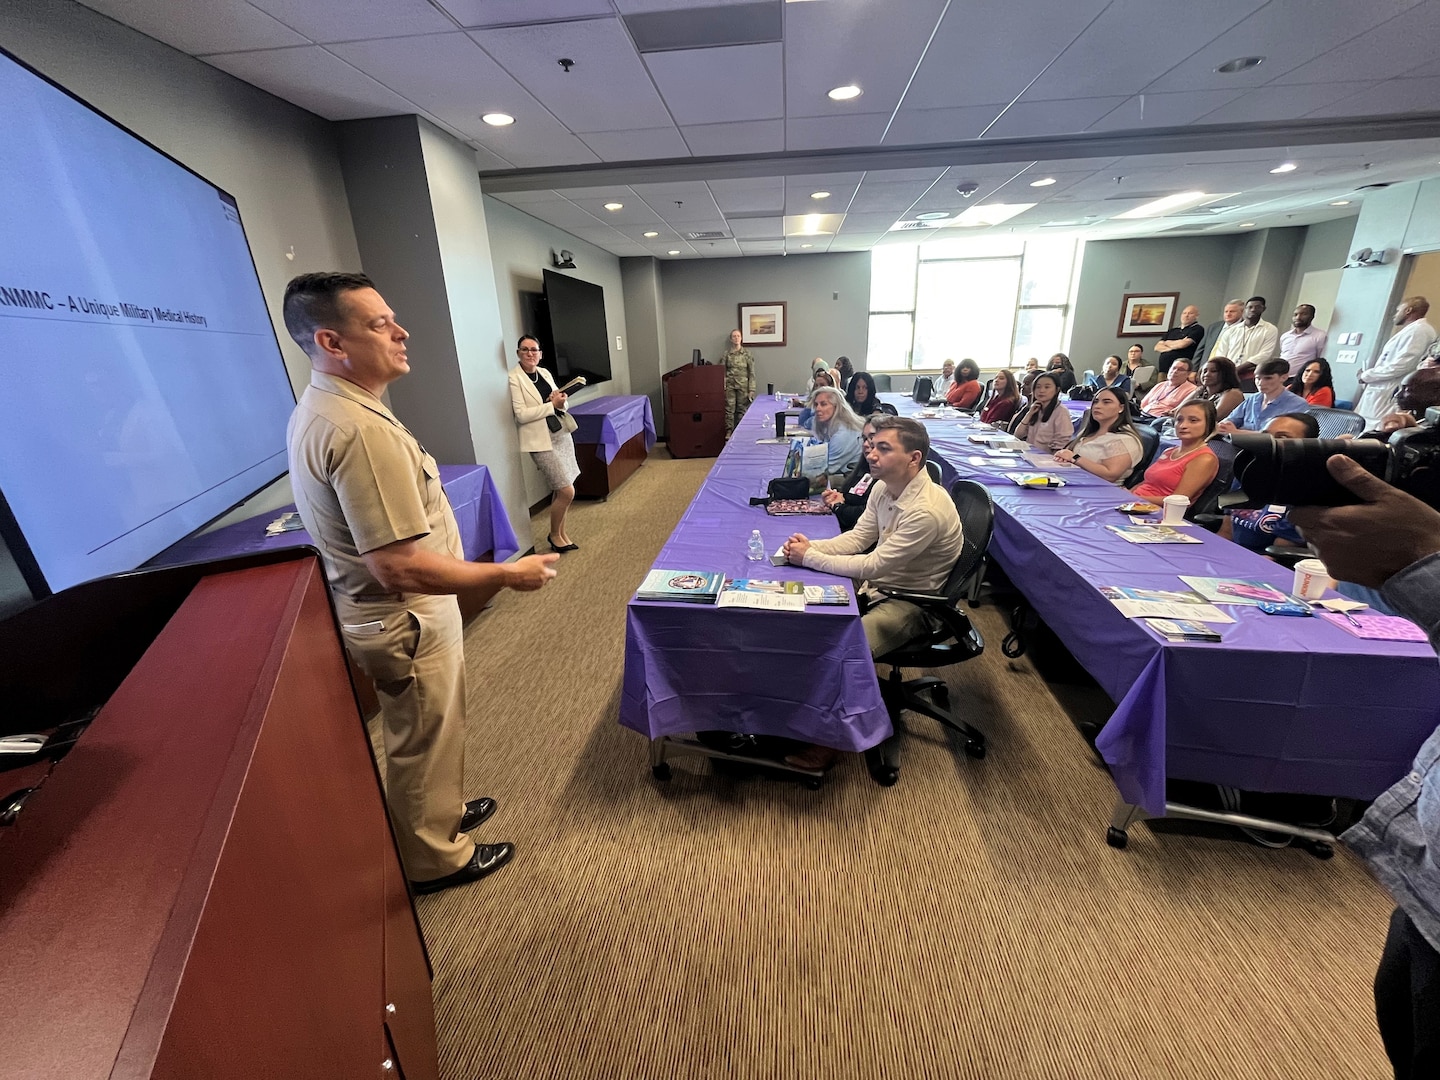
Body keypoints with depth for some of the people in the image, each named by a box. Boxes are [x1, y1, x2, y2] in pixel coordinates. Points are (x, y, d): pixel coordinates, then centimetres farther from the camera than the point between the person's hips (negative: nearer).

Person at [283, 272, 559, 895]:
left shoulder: (315, 410, 4)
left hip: (377, 612, 9)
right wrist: (507, 574, -22)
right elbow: (401, 568, -32)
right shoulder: (360, 429, -30)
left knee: (426, 735, 27)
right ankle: (435, 859, 38)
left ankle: (441, 812, 51)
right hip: (407, 622, -9)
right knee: (424, 743, 13)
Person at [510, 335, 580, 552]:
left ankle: (561, 534, 27)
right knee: (567, 492, -8)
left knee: (559, 491, 12)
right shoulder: (514, 378, -9)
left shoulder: (545, 373, 11)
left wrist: (561, 400, -6)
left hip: (561, 434, 7)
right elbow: (521, 415, -15)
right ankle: (554, 534, 14)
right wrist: (552, 404, -17)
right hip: (541, 440, -7)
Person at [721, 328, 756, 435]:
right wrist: (723, 387, -4)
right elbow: (723, 371, 6)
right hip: (730, 385, 1)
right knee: (729, 409, -4)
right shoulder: (726, 353, 6)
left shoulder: (746, 353, 3)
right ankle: (729, 432, 3)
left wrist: (752, 389, -4)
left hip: (743, 385, -1)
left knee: (742, 410, 1)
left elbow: (752, 372, 2)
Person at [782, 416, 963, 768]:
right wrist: (812, 545, -13)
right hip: (878, 585, 9)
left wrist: (809, 558, -21)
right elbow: (858, 537, 5)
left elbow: (873, 565, -28)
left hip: (911, 604, -9)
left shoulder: (927, 510, -30)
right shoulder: (884, 487, -2)